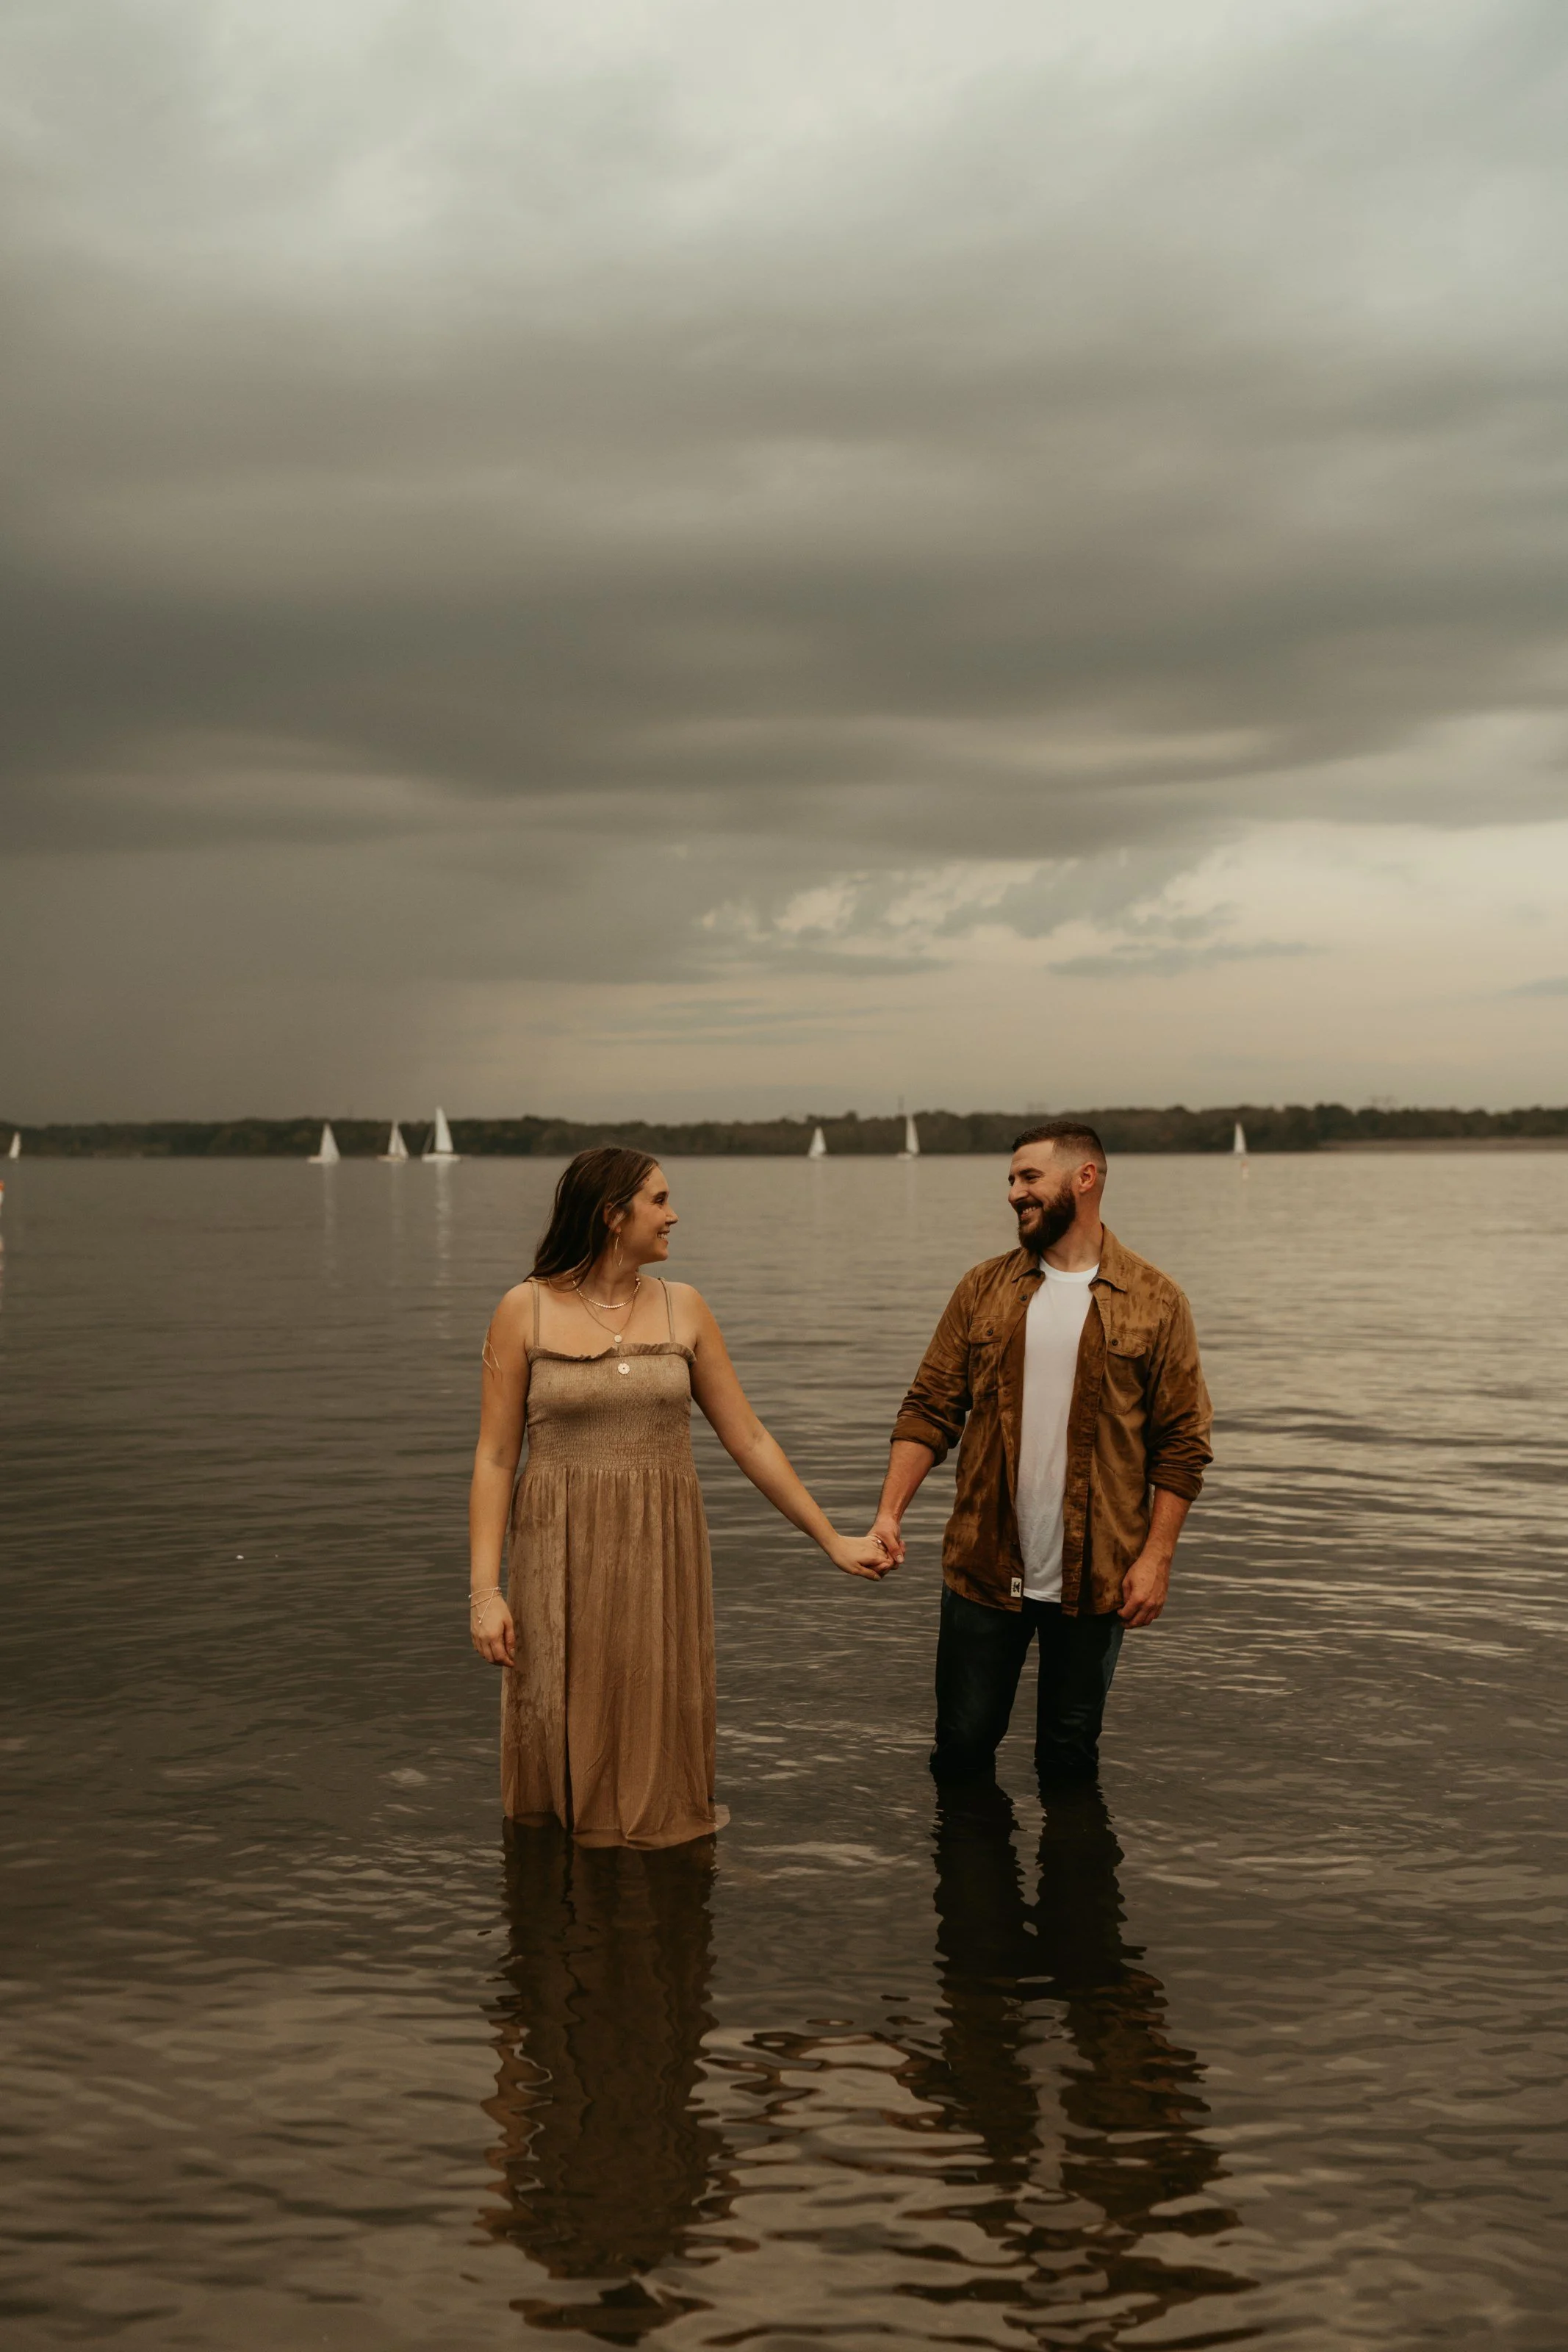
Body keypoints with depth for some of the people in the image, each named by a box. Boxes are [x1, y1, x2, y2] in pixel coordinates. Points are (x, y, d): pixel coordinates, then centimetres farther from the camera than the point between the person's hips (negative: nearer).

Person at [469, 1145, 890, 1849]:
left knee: (656, 1753, 7)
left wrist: (831, 1539, 8)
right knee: (565, 1758, 5)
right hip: (563, 1558, -2)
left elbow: (749, 1439, 9)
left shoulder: (682, 1308, 5)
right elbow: (494, 1460, -4)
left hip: (663, 1557, 2)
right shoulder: (526, 1311, -4)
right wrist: (484, 1590, -11)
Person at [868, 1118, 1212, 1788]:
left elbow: (1182, 1442, -3)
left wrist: (1156, 1557, -8)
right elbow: (929, 1410, 2)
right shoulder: (983, 1289, 4)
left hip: (1094, 1579, -2)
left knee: (1070, 1754, 11)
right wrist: (890, 1512, -10)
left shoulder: (1155, 1301, -3)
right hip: (983, 1570, 2)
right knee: (962, 1745, 9)